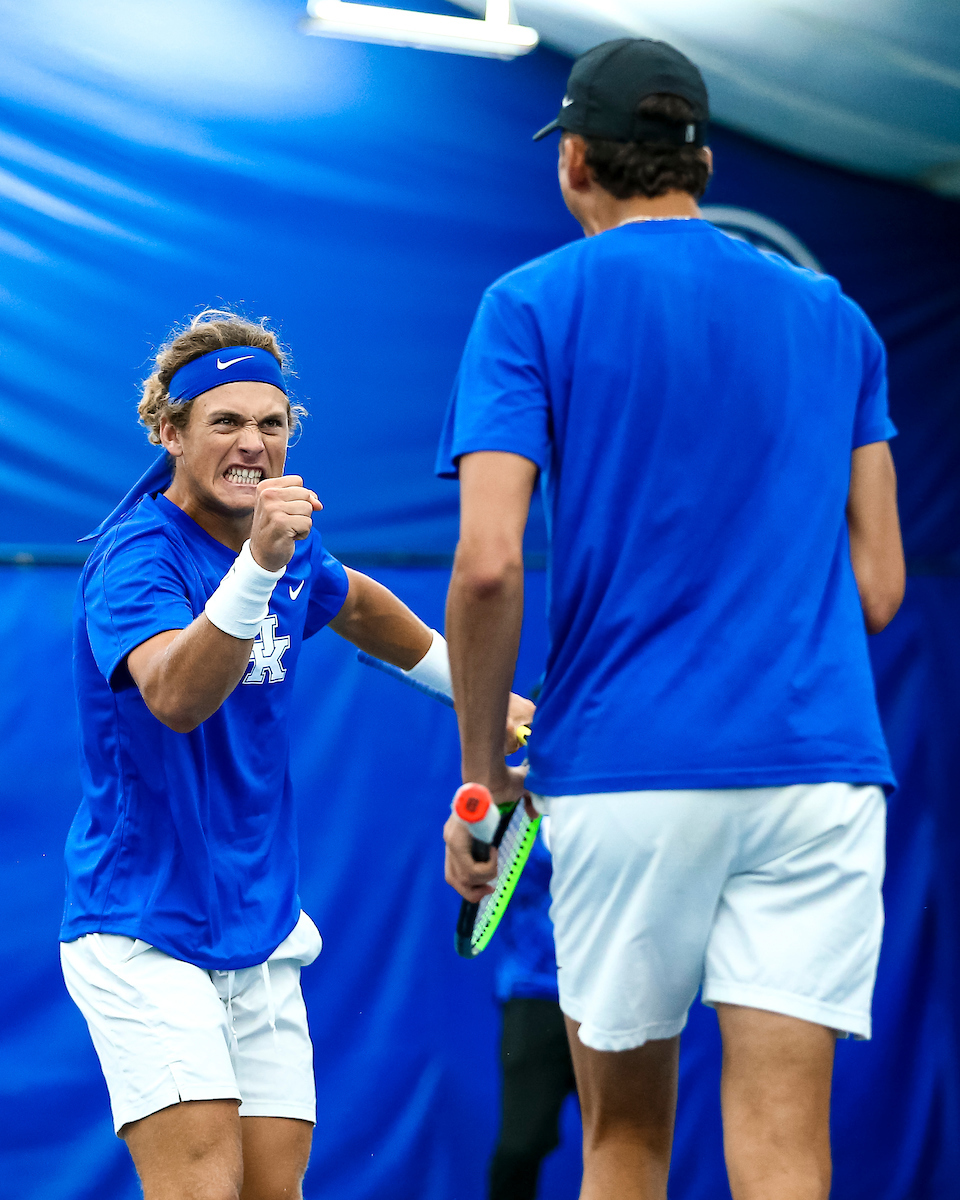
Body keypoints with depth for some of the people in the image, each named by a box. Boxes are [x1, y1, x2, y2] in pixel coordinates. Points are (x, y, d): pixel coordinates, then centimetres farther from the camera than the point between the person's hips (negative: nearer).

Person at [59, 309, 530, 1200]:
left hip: (261, 932, 7)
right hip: (144, 933, -7)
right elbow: (176, 698, -36)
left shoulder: (289, 542, 6)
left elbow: (353, 603, 31)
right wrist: (256, 566, -49)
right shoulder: (138, 556, -17)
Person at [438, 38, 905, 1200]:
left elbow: (488, 566, -9)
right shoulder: (833, 318, 13)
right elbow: (877, 583, 12)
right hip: (817, 759, 2)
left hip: (623, 767, -2)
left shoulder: (533, 307, 2)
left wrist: (481, 770, 1)